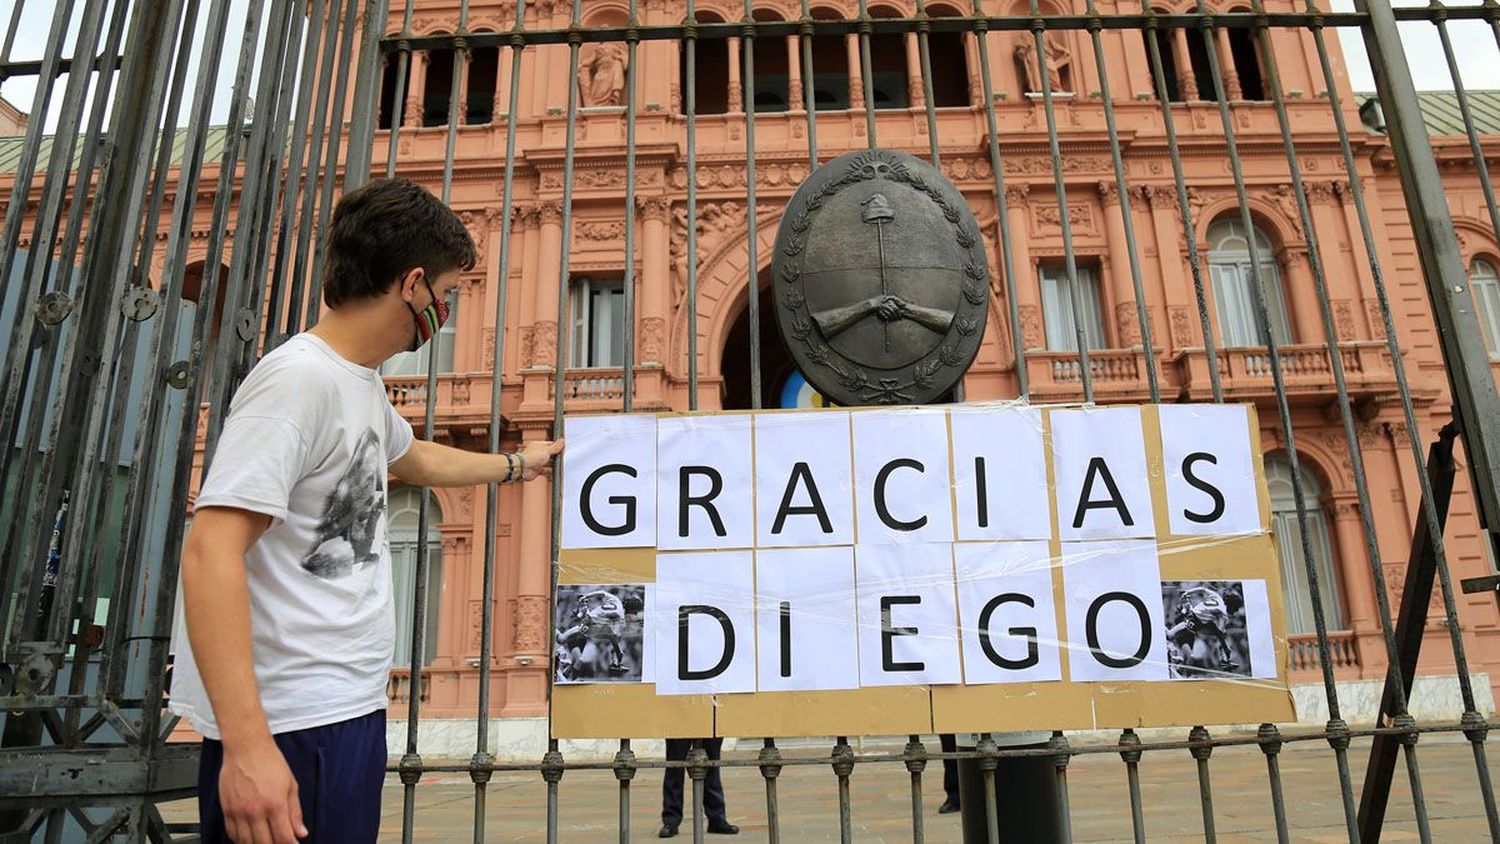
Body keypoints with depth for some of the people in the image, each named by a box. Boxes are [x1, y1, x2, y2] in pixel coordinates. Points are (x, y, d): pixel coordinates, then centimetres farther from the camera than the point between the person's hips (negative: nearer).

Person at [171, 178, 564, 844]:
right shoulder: (300, 377, -18)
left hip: (348, 712, 9)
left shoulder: (363, 384, 11)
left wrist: (516, 464, 44)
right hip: (290, 729, -9)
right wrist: (246, 743, -30)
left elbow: (415, 459, 31)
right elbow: (211, 552, -24)